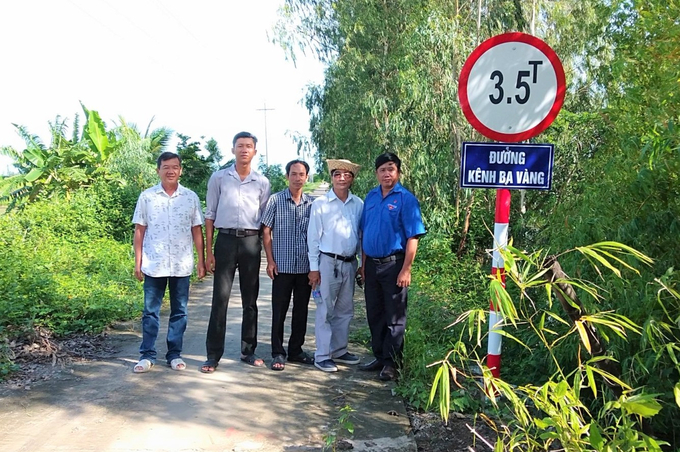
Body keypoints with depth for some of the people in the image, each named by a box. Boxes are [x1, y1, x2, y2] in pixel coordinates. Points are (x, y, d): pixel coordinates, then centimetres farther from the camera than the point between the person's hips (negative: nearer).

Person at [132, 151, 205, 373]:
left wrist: (201, 260, 2)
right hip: (153, 264, -1)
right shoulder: (146, 196, 2)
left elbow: (197, 231, 6)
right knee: (151, 311, 6)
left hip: (182, 265, 1)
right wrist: (138, 262, -1)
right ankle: (147, 355, 15)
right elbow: (139, 231, 3)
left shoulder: (191, 197, 4)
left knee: (179, 311, 8)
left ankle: (174, 354, 18)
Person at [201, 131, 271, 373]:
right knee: (220, 298, -2)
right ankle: (213, 355, 5)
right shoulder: (218, 178, 3)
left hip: (251, 241, 2)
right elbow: (210, 215, 4)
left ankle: (248, 350, 20)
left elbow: (265, 219, 10)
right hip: (225, 240, -2)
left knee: (250, 300, 9)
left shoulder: (262, 182, 7)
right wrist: (208, 251, -1)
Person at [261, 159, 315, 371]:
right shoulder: (276, 200, -1)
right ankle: (278, 353, 14)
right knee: (279, 311, 3)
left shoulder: (312, 203, 6)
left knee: (301, 311, 11)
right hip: (282, 266, -3)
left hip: (306, 267, 3)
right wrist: (270, 261, -7)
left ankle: (296, 350, 23)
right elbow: (266, 231, 0)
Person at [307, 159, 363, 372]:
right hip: (328, 262, -4)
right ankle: (322, 356, 8)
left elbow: (362, 235, 11)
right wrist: (314, 267, -6)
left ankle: (339, 351, 26)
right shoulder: (320, 203, -4)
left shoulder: (358, 204, 5)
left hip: (350, 263, 4)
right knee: (326, 311, 0)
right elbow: (313, 237, -3)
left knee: (345, 310, 12)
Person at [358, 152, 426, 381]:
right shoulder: (371, 197, 9)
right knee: (374, 314, 14)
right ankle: (379, 357, 27)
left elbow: (413, 237, -12)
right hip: (372, 265, 6)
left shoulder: (406, 199, -8)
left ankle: (391, 362, 12)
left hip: (393, 264, -6)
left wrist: (406, 270, -17)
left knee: (394, 317, 2)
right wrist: (364, 264, 11)